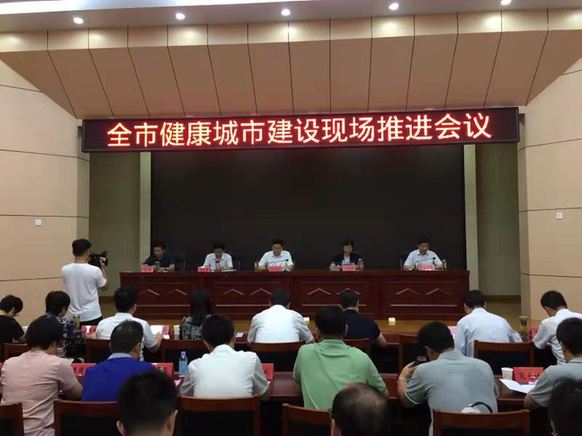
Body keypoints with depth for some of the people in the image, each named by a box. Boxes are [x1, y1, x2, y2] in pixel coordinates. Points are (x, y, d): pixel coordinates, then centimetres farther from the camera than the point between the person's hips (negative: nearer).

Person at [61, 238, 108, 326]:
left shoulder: (64, 270, -6)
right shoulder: (95, 270, -16)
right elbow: (104, 286, 2)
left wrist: (85, 263, 15)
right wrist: (104, 268, 12)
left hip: (72, 316, 4)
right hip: (92, 316, -3)